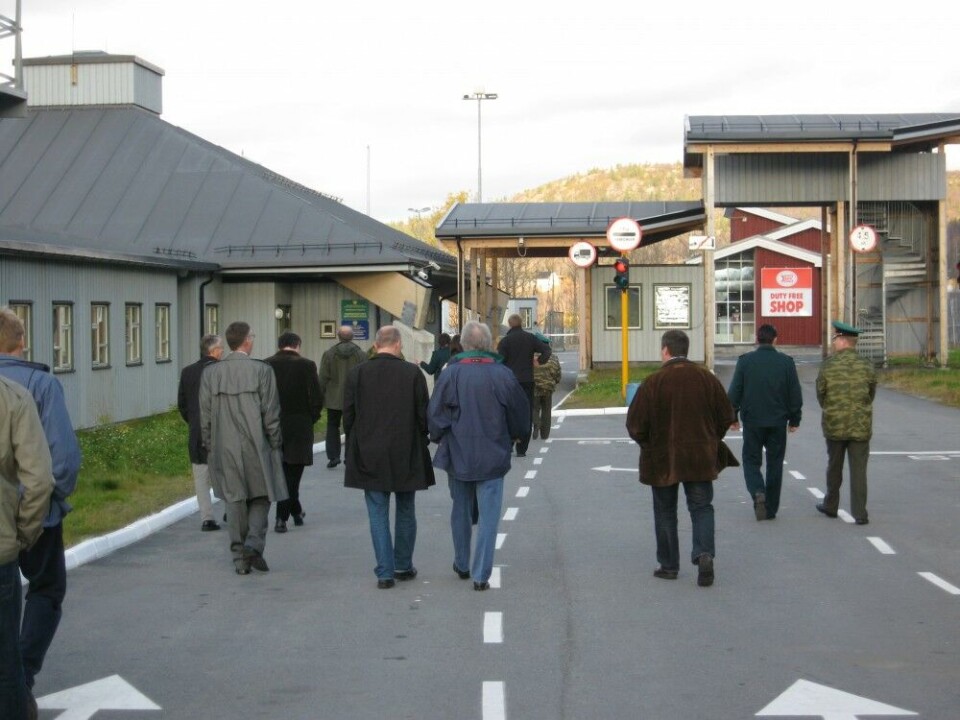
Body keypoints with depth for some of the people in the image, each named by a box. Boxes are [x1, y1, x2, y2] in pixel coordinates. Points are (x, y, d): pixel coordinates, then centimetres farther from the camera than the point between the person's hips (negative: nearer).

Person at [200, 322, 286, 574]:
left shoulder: (210, 373, 0)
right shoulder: (261, 371, -9)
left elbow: (205, 416, 4)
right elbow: (271, 414, -7)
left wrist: (209, 447, 13)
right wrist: (275, 443, 4)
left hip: (225, 449, 3)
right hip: (256, 446, -3)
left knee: (234, 500, 10)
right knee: (260, 497, 12)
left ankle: (240, 558, 11)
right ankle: (254, 544, -6)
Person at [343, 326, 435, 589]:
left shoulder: (357, 374, -4)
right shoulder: (412, 373, -8)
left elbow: (348, 416, 1)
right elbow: (423, 415, -4)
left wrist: (355, 446, 14)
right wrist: (421, 442, 12)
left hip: (369, 457, 1)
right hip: (406, 456, 0)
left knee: (378, 514, 4)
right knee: (405, 512, 14)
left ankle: (385, 572, 2)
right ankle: (403, 566, 21)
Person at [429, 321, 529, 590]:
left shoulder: (450, 374, -11)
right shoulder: (503, 375, -10)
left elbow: (435, 415, -6)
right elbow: (521, 413, 0)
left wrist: (439, 438, 14)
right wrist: (514, 437, 20)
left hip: (458, 456, 1)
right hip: (493, 457, -1)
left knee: (461, 511, 18)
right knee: (488, 515, 4)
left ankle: (462, 565, 31)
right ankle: (481, 574, 1)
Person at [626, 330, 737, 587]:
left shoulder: (652, 383, -13)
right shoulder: (706, 378, -2)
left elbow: (635, 424, -10)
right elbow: (726, 416, 4)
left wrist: (648, 445, 10)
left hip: (662, 459, -2)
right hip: (700, 459, 2)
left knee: (665, 511, 11)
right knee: (701, 507, 9)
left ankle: (669, 565, 15)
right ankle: (704, 553, -13)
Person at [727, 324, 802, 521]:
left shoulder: (745, 361, -5)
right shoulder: (786, 362, -2)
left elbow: (734, 392, -4)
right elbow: (795, 394, 1)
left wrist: (733, 417, 7)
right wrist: (794, 419, 11)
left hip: (752, 421, -1)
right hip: (778, 422, 1)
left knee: (751, 460, 9)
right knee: (775, 463, 10)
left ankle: (758, 492, -17)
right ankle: (771, 508, 13)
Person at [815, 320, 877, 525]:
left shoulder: (828, 365, -8)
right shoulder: (866, 366, -4)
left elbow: (820, 395, 0)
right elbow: (871, 394, 6)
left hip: (834, 425, 0)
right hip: (861, 426, 0)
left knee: (834, 468, 16)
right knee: (858, 470, 2)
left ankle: (830, 506, 29)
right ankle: (859, 513, -2)